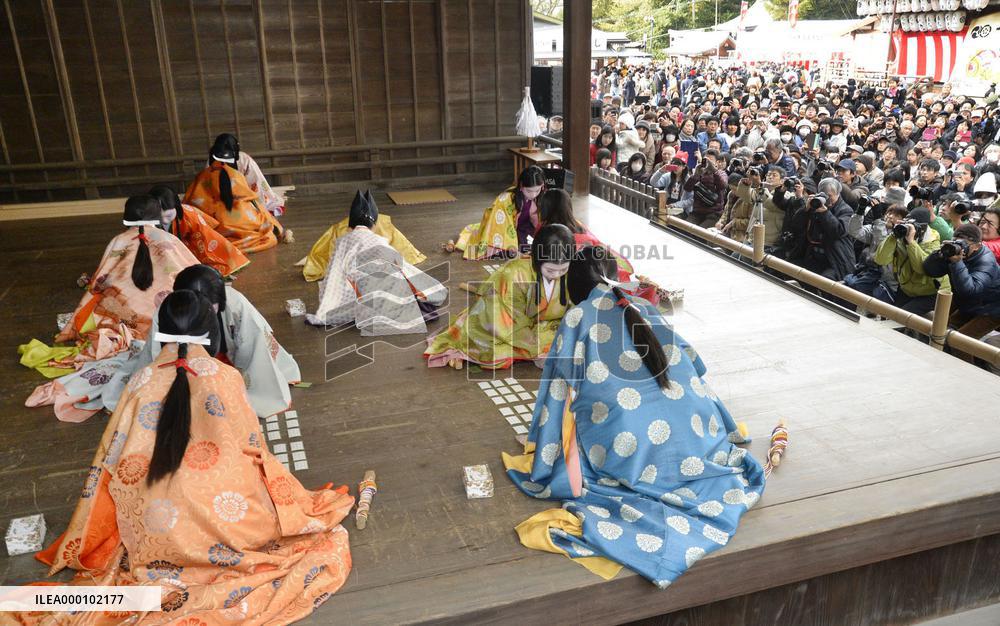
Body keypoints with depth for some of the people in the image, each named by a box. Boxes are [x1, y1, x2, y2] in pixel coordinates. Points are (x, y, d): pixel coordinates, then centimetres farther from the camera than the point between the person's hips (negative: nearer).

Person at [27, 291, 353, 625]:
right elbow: (253, 449, -2)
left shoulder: (142, 381, -3)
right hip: (217, 520, -5)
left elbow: (111, 461, 3)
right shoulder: (226, 378, -10)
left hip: (156, 531, 5)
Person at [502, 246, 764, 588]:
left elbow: (560, 390, 6)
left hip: (627, 445, -4)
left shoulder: (577, 319, 4)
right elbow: (693, 367, 21)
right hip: (692, 442, 5)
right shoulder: (645, 310, 16)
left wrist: (545, 452, 19)